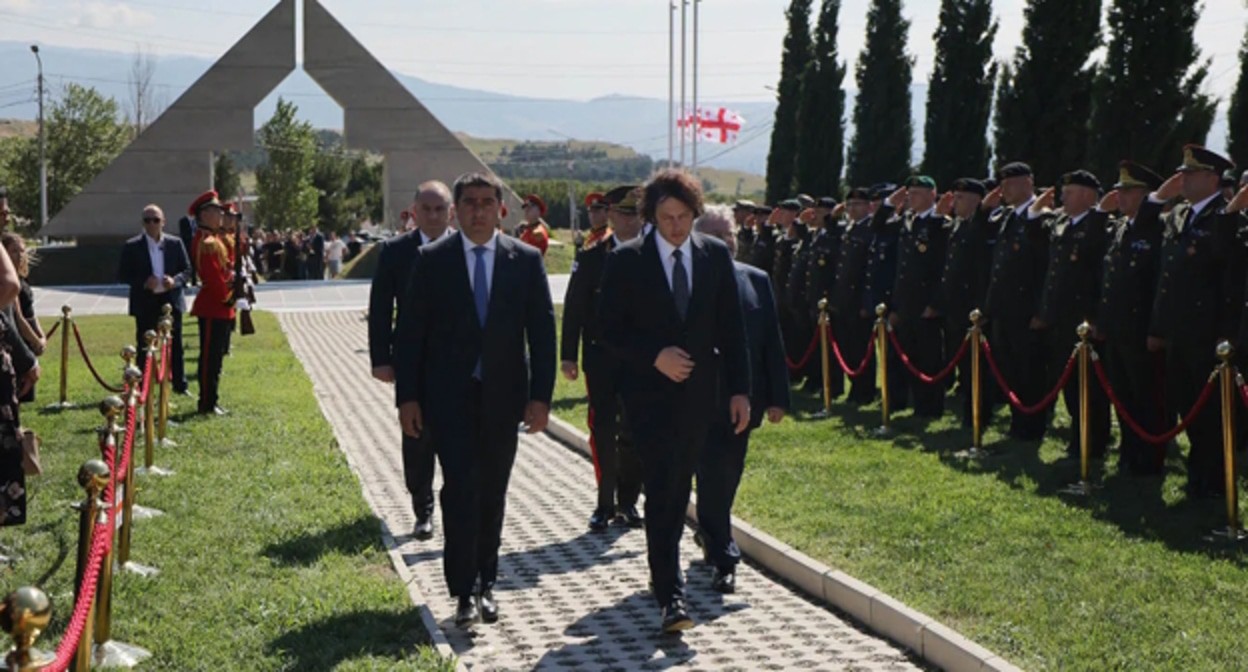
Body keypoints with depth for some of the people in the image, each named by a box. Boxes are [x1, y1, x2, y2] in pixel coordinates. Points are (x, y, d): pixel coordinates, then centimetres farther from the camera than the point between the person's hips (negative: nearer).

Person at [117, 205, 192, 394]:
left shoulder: (175, 244, 4)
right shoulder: (132, 246, -2)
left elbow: (187, 270, 7)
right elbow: (122, 275, -2)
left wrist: (175, 280, -14)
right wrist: (143, 282, -18)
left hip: (171, 301, 2)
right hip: (145, 304, -2)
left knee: (175, 346, 8)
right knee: (144, 347, 3)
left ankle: (180, 385, 17)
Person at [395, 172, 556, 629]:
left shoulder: (526, 260, 1)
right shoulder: (431, 260, -1)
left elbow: (542, 332, 1)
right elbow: (410, 331, 0)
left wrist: (540, 396, -5)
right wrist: (408, 397, -5)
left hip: (503, 396, 2)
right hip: (449, 396, -2)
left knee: (492, 493, 10)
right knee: (460, 487, -10)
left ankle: (486, 583, 23)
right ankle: (464, 591, -2)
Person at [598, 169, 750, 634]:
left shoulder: (716, 256, 4)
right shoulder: (627, 260, -5)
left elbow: (732, 329, 5)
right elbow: (611, 330, -4)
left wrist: (739, 389, 1)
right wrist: (655, 356, -18)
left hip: (699, 391, 4)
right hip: (649, 391, -4)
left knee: (679, 489, 15)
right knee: (662, 490, -11)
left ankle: (662, 567, 34)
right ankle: (670, 594, -11)